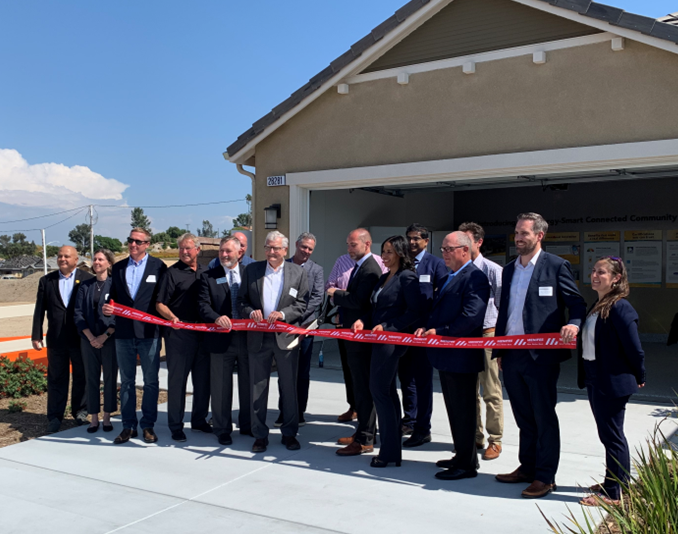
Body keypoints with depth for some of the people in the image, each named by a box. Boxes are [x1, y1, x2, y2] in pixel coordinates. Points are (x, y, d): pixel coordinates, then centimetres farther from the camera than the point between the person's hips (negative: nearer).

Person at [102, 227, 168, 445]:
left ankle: (148, 425, 17)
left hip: (149, 332, -3)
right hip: (124, 333, 4)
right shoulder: (118, 267, 11)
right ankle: (128, 426, 20)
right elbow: (114, 296, 15)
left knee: (151, 381, 5)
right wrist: (108, 308, -6)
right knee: (126, 381, 10)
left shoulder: (158, 266, -1)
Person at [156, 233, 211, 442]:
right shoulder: (172, 273, -3)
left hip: (203, 331, 5)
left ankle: (199, 420, 24)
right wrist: (172, 317, -24)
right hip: (179, 332, -5)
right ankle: (175, 425, 11)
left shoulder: (206, 272, 12)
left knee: (203, 378, 10)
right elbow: (160, 304, -7)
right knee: (177, 378, 1)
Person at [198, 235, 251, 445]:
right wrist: (217, 318, -23)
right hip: (221, 338, -1)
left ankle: (247, 426, 29)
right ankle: (222, 430, 20)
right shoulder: (209, 277, 3)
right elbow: (203, 305, -5)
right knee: (221, 387, 5)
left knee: (248, 384, 13)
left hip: (248, 336, 2)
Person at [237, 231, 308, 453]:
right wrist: (250, 312, -12)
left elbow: (302, 305, -2)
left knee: (289, 387, 7)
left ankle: (289, 433, 21)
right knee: (257, 388, 7)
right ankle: (260, 435, 19)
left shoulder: (298, 273, 2)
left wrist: (283, 314, -17)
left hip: (286, 337, -1)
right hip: (258, 338, 1)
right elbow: (241, 301, 8)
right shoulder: (252, 270, 7)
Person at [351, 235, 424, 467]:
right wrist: (362, 320, 2)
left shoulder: (407, 277, -10)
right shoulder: (383, 278, 17)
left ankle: (389, 450, -1)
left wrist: (387, 327, -20)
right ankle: (392, 447, 22)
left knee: (379, 389, -9)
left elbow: (415, 311, -18)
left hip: (392, 341, -9)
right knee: (387, 391, 13)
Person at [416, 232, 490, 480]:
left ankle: (467, 464, 12)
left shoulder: (475, 278, -14)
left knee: (463, 411, 0)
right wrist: (426, 328, 2)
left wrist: (439, 332, -19)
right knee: (454, 410, 17)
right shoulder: (449, 278, 17)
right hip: (446, 356, 10)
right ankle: (461, 457, 30)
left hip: (462, 356, -10)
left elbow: (471, 317, -24)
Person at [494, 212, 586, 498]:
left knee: (544, 418, 3)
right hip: (511, 354, 6)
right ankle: (527, 467, 28)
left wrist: (574, 324, -25)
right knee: (524, 418, 16)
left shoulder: (556, 266, -4)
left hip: (541, 355, -6)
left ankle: (545, 477, 12)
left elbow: (577, 302, -3)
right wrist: (498, 350, 15)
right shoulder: (509, 270, 15)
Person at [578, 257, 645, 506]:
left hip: (613, 382, -9)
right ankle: (616, 482, 33)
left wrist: (639, 378, -5)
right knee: (608, 434, 18)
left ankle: (613, 493, 12)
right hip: (595, 380, 9)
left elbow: (634, 348, -17)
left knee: (612, 435, 1)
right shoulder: (596, 306, 10)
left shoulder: (620, 308, -18)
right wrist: (586, 377, 15)